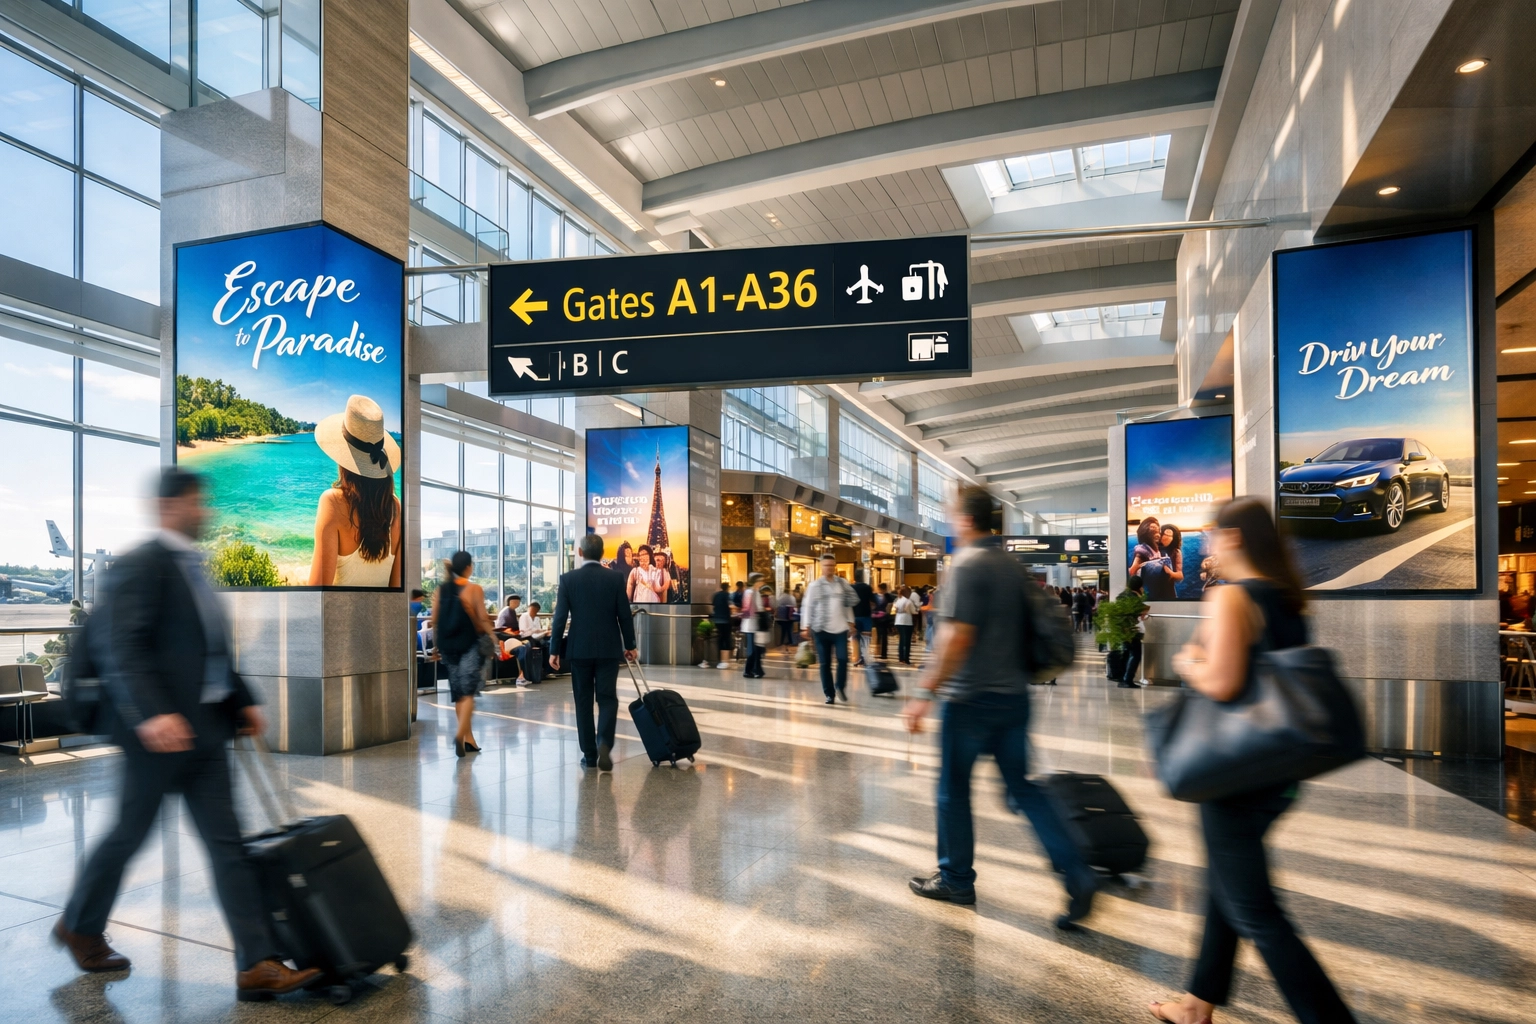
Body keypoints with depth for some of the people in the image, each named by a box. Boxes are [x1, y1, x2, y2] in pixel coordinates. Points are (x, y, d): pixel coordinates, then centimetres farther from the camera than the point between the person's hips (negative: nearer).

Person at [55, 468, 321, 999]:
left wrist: (241, 700, 17)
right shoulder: (139, 565, -12)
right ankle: (79, 925, 41)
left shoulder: (191, 566, 14)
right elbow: (122, 650, -21)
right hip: (160, 730, -7)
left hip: (204, 728, 8)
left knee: (227, 845, 3)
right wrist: (150, 714, -31)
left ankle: (258, 964, 4)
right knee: (130, 834, 13)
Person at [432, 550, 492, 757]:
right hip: (470, 645, -5)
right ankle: (460, 733, -21)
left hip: (448, 645, 5)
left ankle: (469, 739, 17)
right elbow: (482, 619, -12)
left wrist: (438, 643, 14)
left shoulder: (441, 589, 4)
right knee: (468, 692, -4)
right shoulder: (474, 589, -10)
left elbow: (434, 620, 5)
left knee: (458, 693, 12)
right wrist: (492, 635, 1)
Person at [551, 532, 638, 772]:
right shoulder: (615, 578, -2)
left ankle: (589, 754, 12)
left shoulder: (568, 579, -3)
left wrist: (555, 650, 2)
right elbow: (625, 616, 0)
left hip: (579, 649, 0)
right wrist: (630, 645, 11)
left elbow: (560, 617, -5)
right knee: (607, 698, 5)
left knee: (584, 701, 9)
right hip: (609, 649, 0)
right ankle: (604, 743, -17)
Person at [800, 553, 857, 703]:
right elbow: (807, 607, -1)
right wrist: (807, 627, -5)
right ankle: (829, 694, 12)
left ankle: (840, 687, 18)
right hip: (821, 629, -2)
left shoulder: (843, 583, 7)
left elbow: (848, 604, 12)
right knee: (825, 663, 3)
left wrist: (851, 624, 8)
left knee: (843, 659, -5)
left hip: (840, 628, 2)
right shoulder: (814, 585, -1)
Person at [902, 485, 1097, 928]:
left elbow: (956, 638, -22)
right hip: (1014, 695, 7)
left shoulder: (967, 565, -16)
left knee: (954, 789, 9)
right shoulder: (1015, 566, 9)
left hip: (971, 699, -7)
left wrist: (924, 694, -18)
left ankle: (956, 879, 22)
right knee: (1023, 787, 13)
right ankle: (1077, 875, 7)